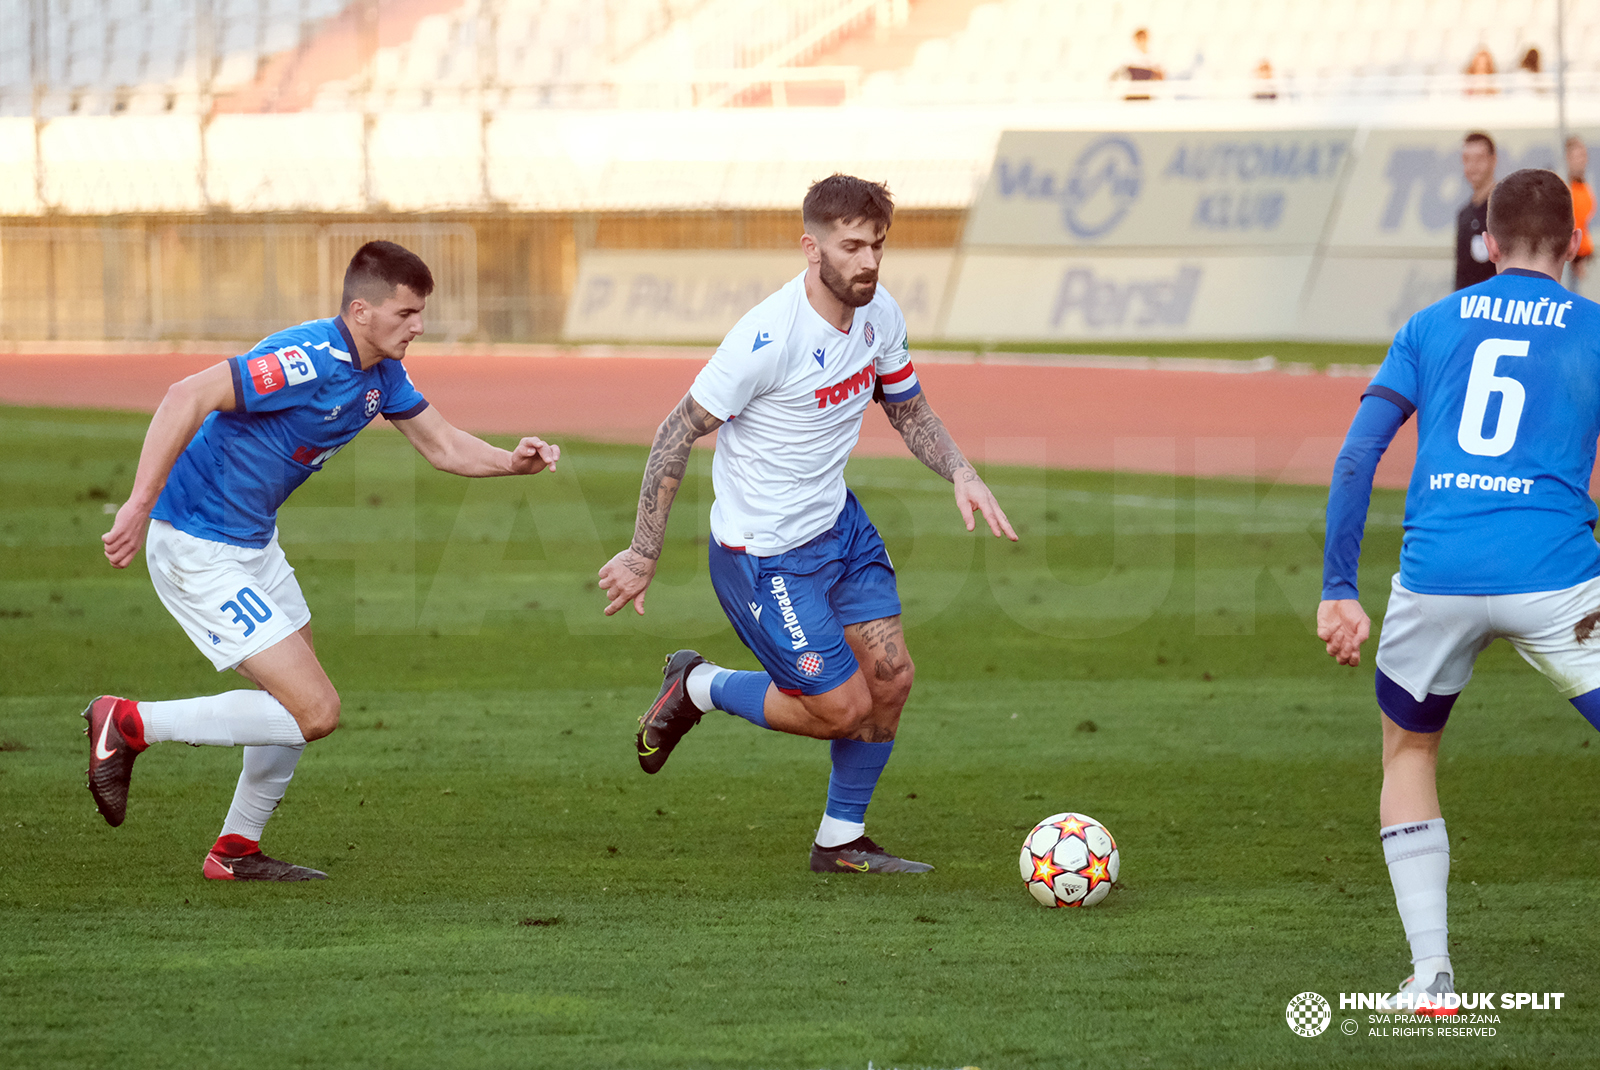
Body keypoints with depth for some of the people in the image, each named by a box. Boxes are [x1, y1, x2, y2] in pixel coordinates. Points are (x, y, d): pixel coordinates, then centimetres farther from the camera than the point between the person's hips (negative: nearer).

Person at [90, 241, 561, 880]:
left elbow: (442, 447, 14)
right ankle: (129, 725, -4)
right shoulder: (310, 360, -26)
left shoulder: (380, 373, 5)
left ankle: (237, 851, 33)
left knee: (301, 701, 21)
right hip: (198, 548, -10)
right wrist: (141, 503, -36)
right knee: (314, 712, -12)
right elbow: (188, 397, -32)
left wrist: (512, 462, -6)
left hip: (253, 541, 10)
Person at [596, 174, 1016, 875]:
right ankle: (697, 689, 20)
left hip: (838, 521, 8)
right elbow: (679, 431, -20)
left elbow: (908, 411, 14)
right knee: (842, 708, -5)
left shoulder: (880, 314, -4)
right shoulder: (769, 337, -28)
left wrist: (961, 473, -6)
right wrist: (644, 555, -17)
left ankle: (841, 843, 23)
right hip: (763, 551, -8)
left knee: (891, 678, 4)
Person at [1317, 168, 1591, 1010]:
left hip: (1435, 577, 2)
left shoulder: (1433, 325, 16)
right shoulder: (1591, 330, 10)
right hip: (1553, 578, -2)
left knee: (1409, 750, 24)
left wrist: (1337, 590, 9)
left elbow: (1357, 452, 8)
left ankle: (1429, 970, 15)